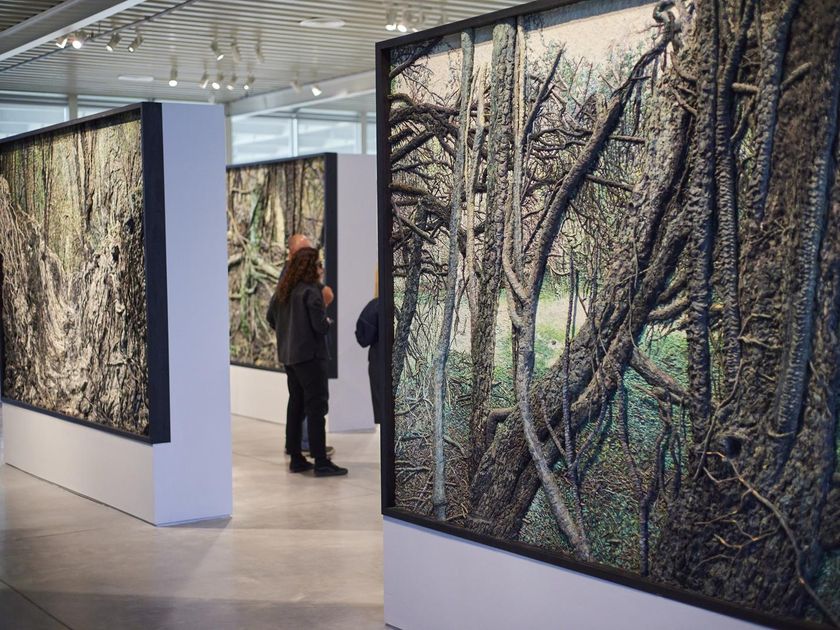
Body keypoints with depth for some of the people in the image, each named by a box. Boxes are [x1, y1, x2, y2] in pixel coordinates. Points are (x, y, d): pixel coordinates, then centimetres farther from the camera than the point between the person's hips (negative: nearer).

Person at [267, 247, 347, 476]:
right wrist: (328, 322, 1)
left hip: (288, 355, 8)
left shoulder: (283, 290, 9)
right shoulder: (311, 291, -16)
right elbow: (320, 325, -20)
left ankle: (296, 458, 19)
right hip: (310, 354, -8)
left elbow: (271, 317, 20)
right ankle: (321, 462, -4)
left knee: (296, 404, 15)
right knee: (317, 406, -4)